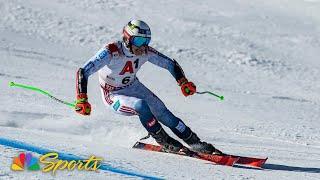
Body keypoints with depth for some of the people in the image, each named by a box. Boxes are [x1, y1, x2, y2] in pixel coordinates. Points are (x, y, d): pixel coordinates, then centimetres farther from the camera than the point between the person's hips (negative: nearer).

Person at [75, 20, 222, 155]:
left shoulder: (146, 52, -17)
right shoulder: (111, 52, -32)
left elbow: (170, 64, -3)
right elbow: (83, 71, -35)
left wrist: (183, 82, -19)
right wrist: (82, 100, -46)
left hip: (133, 87, 5)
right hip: (113, 95, -5)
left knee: (164, 115, -8)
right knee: (141, 105, -32)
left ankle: (195, 143, 6)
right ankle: (163, 141, -13)